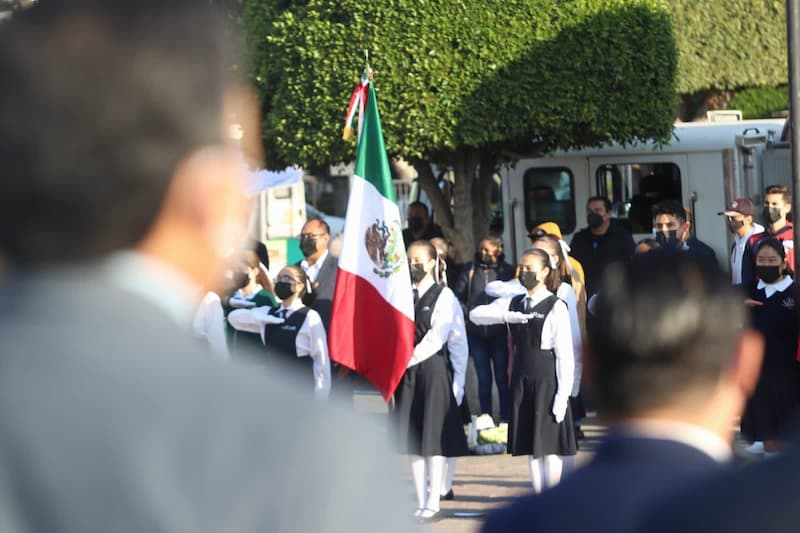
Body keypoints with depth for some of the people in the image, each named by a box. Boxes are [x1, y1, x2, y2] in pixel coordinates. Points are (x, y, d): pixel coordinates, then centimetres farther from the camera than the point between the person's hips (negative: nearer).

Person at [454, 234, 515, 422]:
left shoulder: (508, 271, -4)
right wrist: (468, 313, -4)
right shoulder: (470, 270, 4)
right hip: (476, 333, 3)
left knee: (502, 377, 3)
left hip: (499, 333, -3)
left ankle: (505, 419, 8)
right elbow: (458, 296, 8)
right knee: (483, 377, 9)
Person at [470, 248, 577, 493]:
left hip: (548, 381, -6)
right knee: (531, 447, 9)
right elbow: (476, 314, 2)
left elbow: (565, 354, -10)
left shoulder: (556, 307, -8)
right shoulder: (513, 304, 10)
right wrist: (505, 317, -15)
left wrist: (562, 394, -15)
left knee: (550, 445, -5)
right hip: (522, 381, 6)